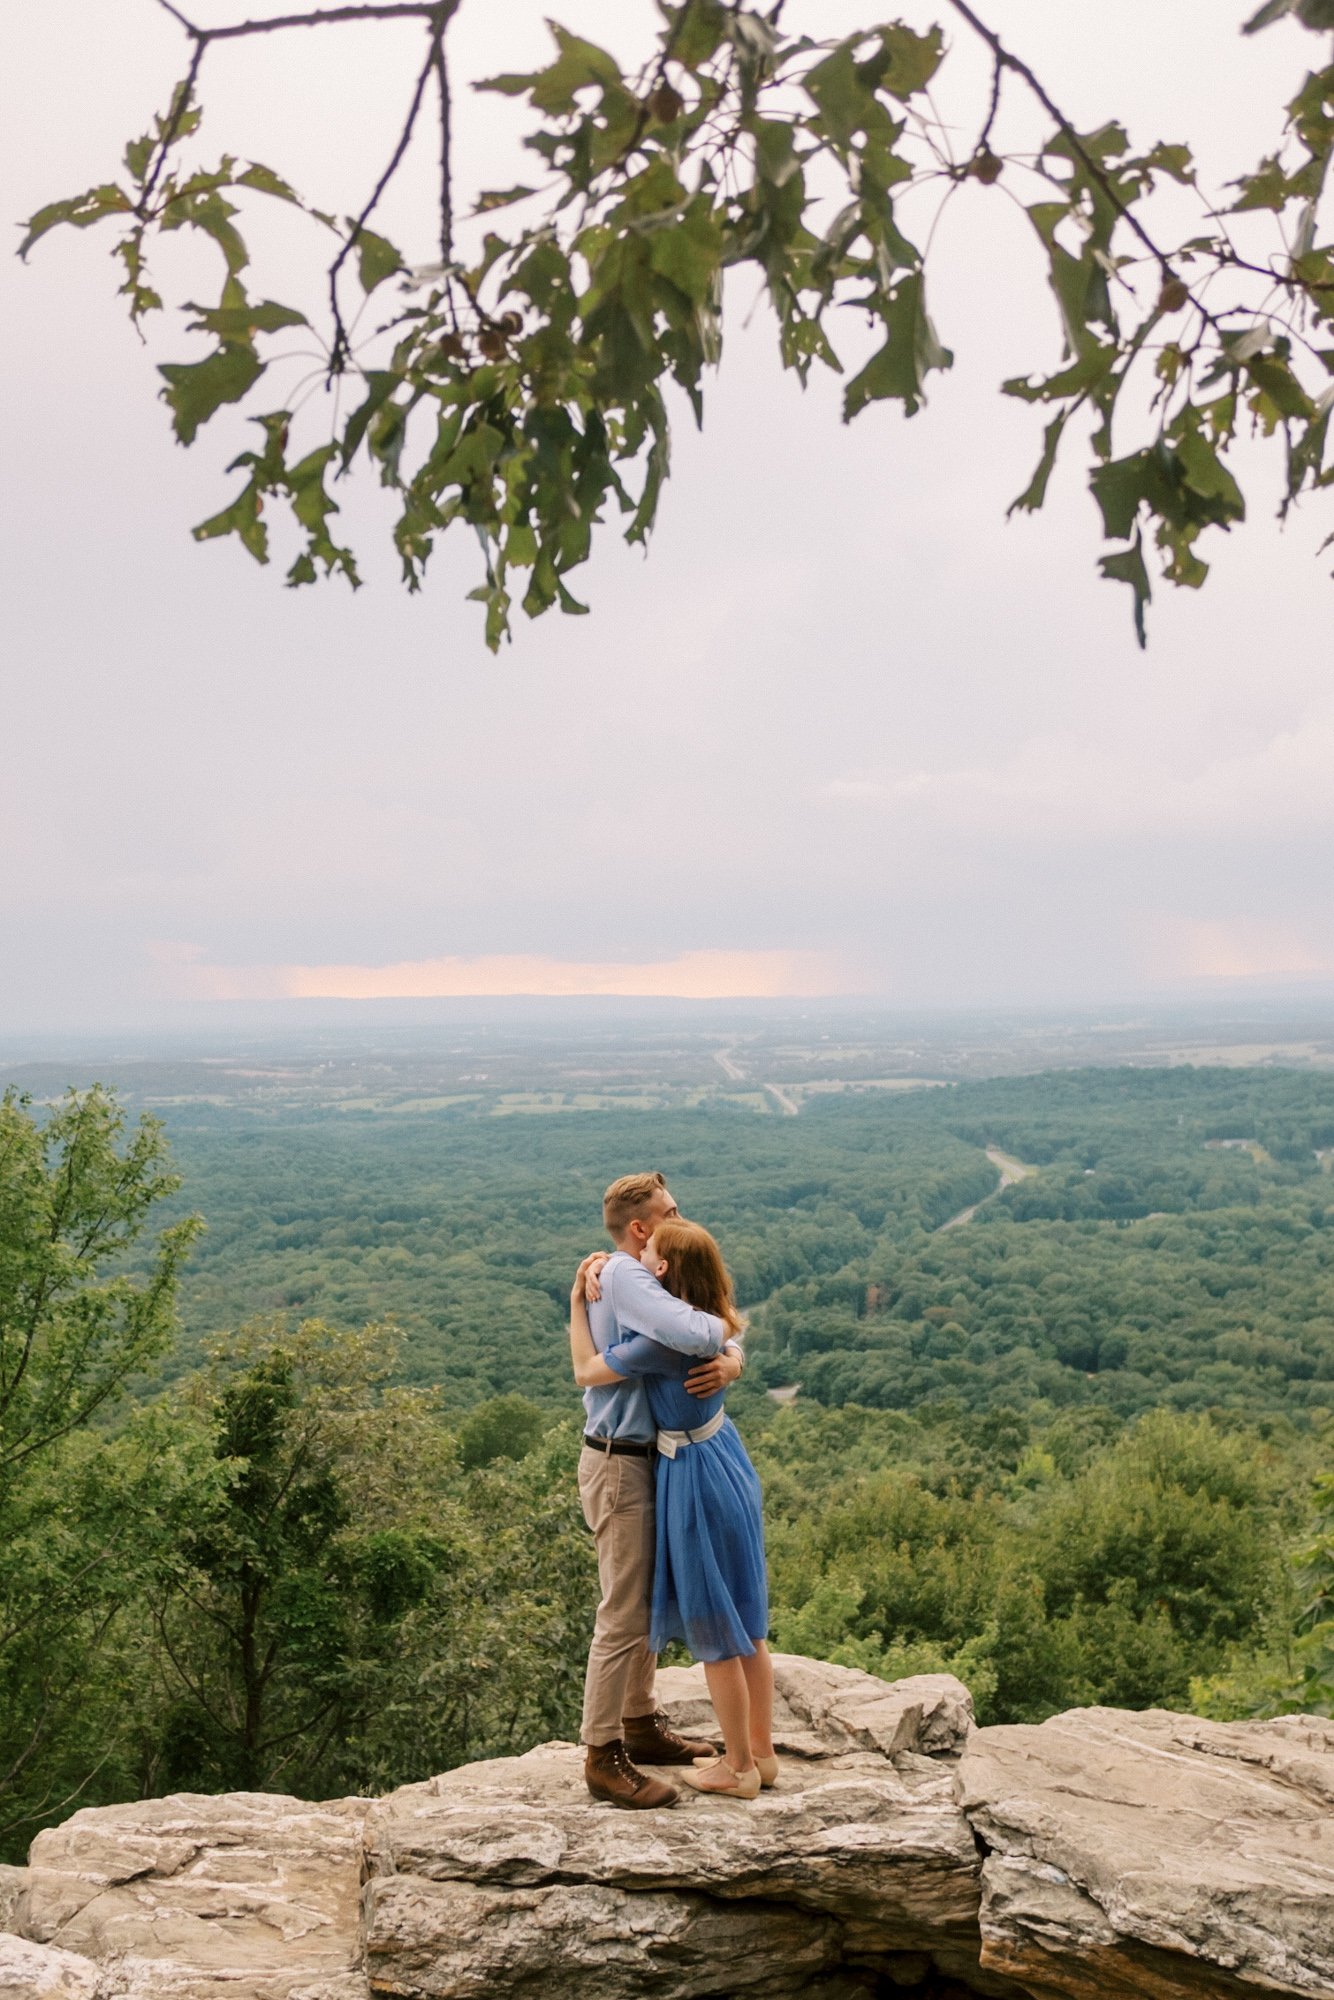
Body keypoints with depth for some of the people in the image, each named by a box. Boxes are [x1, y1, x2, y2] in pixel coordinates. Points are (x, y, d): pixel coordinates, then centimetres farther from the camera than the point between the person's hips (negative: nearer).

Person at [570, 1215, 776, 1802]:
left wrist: (577, 1301, -5)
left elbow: (586, 1371, -14)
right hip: (729, 1464, 9)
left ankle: (738, 1768, 23)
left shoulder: (664, 1341, -26)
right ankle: (761, 1752, 32)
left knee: (714, 1633, 8)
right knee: (745, 1624, 19)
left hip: (696, 1476, -9)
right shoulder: (711, 1318, -1)